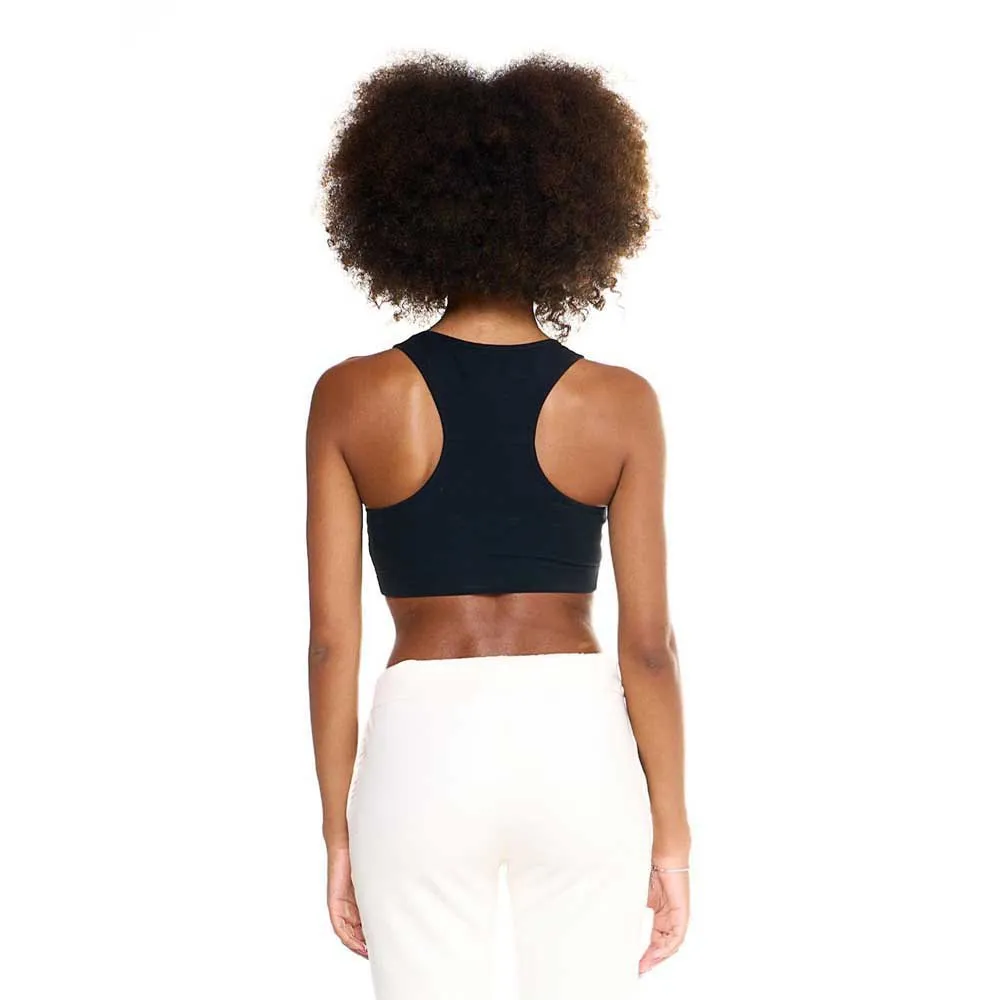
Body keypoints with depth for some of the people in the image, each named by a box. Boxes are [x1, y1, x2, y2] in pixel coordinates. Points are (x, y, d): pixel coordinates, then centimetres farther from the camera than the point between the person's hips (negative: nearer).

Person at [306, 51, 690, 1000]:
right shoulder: (620, 404, -4)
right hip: (577, 743, 0)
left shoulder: (351, 399, -4)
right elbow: (649, 643, -4)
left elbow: (332, 638, -3)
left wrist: (338, 831, 7)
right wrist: (671, 833, 6)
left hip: (424, 744, 0)